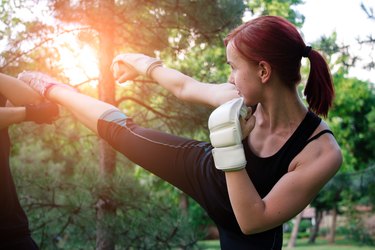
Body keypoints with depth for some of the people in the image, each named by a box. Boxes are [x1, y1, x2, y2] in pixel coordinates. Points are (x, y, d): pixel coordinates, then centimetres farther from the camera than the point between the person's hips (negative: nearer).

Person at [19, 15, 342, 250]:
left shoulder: (322, 152, -36)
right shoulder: (247, 101, -24)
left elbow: (253, 222, -35)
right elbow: (185, 87, -4)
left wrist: (230, 146, -43)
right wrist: (143, 63, 12)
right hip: (205, 171, 3)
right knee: (120, 129, 11)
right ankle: (53, 89, 37)